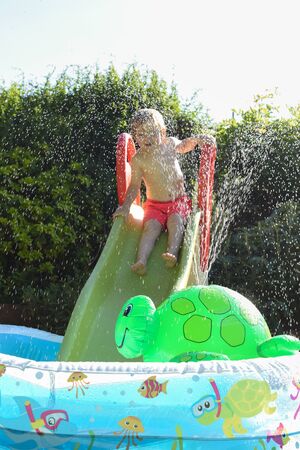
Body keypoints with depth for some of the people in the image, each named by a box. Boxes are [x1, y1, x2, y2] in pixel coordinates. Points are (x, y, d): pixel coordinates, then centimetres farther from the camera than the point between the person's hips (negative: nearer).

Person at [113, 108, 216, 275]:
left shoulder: (170, 144, 0)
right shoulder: (138, 159, -7)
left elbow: (185, 145, 22)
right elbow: (134, 185, -2)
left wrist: (198, 139, 4)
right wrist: (126, 205, -11)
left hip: (179, 201, 2)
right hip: (155, 205, -1)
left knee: (175, 221, -29)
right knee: (151, 226, -27)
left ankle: (172, 254, -42)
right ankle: (141, 261, -41)